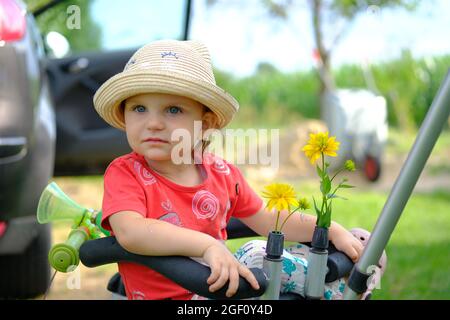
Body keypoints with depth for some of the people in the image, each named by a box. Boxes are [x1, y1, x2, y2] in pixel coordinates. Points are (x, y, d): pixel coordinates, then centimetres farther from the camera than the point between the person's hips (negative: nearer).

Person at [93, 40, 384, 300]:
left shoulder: (221, 173, 4)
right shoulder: (125, 173, -11)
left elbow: (267, 222, 14)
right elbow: (129, 232, -30)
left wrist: (333, 231, 5)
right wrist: (207, 245, -39)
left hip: (225, 285, 5)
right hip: (159, 293, -5)